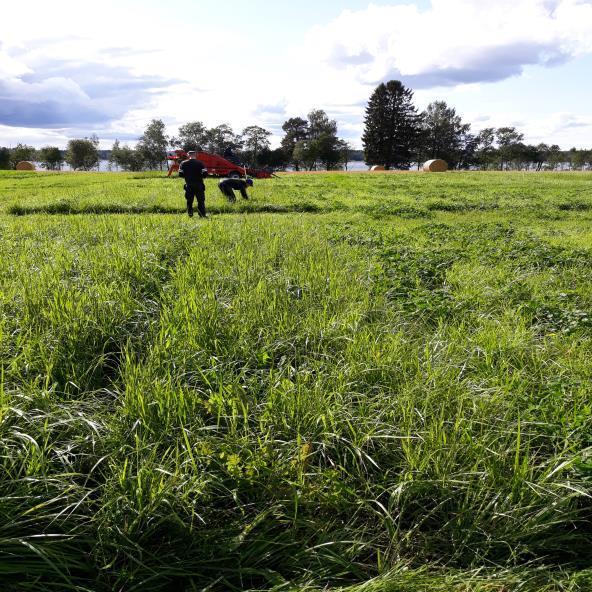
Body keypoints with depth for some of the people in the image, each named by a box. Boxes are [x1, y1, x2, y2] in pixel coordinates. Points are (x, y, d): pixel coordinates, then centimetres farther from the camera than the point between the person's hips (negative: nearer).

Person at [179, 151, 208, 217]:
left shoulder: (183, 163, 2)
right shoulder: (200, 163, -4)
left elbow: (180, 174, -1)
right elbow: (205, 173, -10)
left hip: (189, 185, 2)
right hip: (199, 185, -2)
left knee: (189, 201, 11)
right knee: (201, 201, 3)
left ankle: (190, 215, 9)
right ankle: (202, 215, -2)